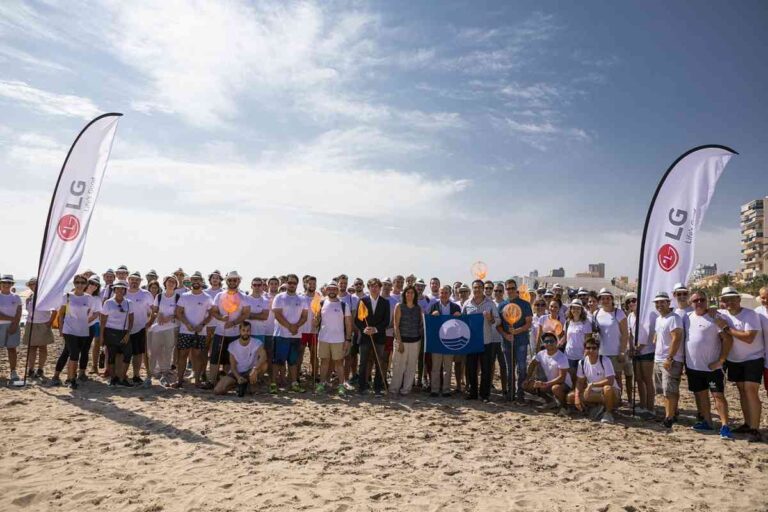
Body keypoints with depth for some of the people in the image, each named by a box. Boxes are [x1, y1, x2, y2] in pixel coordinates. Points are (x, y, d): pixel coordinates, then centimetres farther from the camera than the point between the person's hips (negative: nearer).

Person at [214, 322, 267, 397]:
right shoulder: (232, 345, -6)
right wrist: (238, 377, -26)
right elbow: (233, 366, -7)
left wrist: (254, 370, -47)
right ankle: (242, 384, 6)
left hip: (250, 372, -1)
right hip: (237, 373, 2)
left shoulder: (257, 343, -13)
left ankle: (245, 383, -11)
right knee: (217, 391, -20)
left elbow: (263, 357, -31)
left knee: (264, 365, -33)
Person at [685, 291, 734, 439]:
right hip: (693, 366, 6)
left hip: (712, 367, -5)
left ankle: (725, 426, -1)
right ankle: (707, 422, 25)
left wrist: (721, 360, -15)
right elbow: (682, 338, 17)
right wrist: (685, 362, 13)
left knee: (719, 395, -4)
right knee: (701, 395, 13)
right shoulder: (688, 317, 8)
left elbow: (728, 339, -12)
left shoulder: (714, 317, -8)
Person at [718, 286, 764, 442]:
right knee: (742, 391, 12)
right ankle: (748, 424, 22)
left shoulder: (750, 315, -18)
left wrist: (727, 328, -22)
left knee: (751, 391, -11)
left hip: (753, 358, -6)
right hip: (734, 360, 6)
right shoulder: (722, 314, -3)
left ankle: (755, 430, -9)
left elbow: (748, 338, -27)